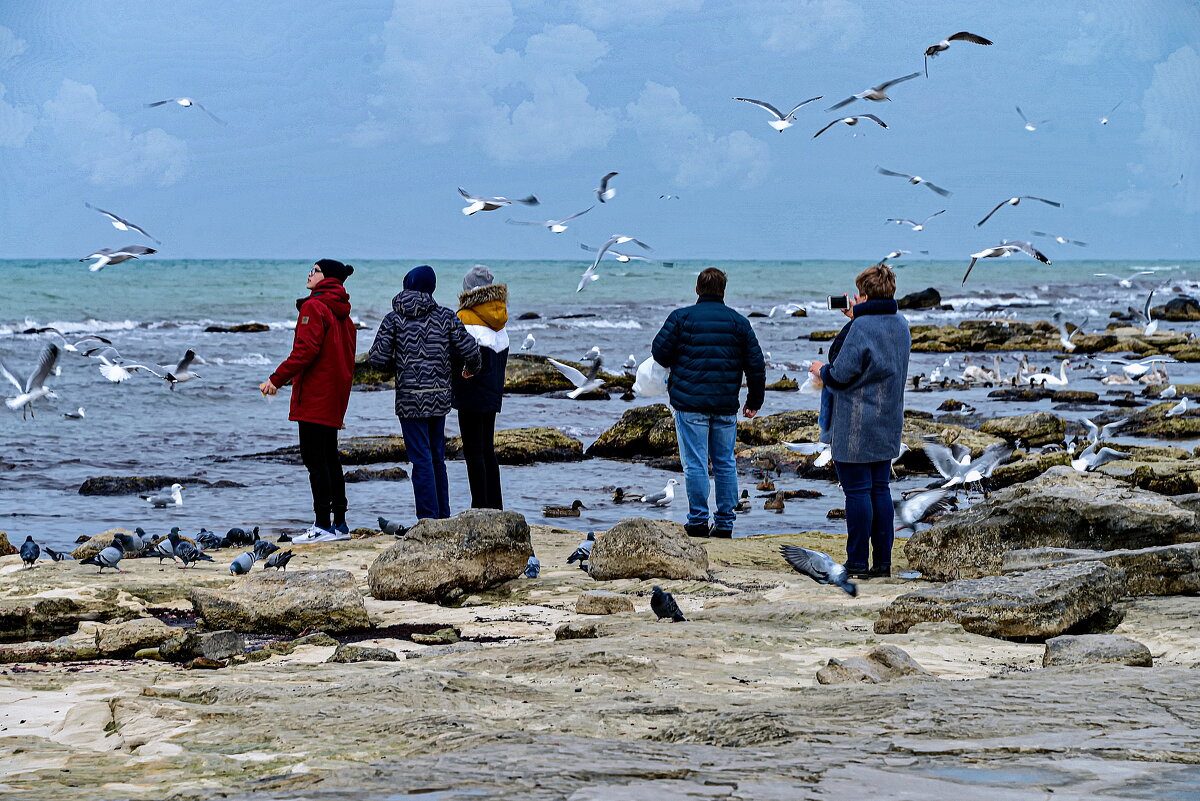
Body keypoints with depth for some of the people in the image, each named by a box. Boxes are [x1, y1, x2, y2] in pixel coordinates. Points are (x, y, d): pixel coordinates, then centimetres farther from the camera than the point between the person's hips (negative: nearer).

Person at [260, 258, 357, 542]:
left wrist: (277, 378, -17)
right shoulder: (342, 313, 16)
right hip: (336, 394, 9)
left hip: (315, 395, -9)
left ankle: (323, 525, -10)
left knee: (314, 457, -7)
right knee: (330, 457, 14)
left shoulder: (313, 307, -11)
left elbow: (306, 350, -20)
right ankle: (339, 524, 15)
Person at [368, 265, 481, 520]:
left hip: (410, 399, -3)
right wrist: (470, 369, 18)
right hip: (440, 396, 3)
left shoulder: (394, 319, -5)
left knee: (421, 460, -3)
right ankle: (443, 517, 19)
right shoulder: (445, 316, 1)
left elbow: (378, 358, -10)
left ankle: (429, 519, -6)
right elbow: (470, 350, -4)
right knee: (437, 458, 15)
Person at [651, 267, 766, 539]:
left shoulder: (681, 318, -3)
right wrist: (754, 401, 14)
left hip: (690, 404, -3)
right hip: (726, 405, 3)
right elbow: (756, 363, 5)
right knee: (725, 463, 10)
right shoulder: (738, 322, 5)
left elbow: (659, 352, -3)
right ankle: (725, 522, 11)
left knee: (695, 463, -1)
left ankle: (698, 520, -2)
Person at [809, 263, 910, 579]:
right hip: (888, 423, 8)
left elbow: (841, 374, -18)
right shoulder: (900, 325, 7)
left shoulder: (860, 328, -18)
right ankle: (882, 561, 13)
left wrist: (822, 370, 4)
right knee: (880, 489, 12)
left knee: (857, 491, -3)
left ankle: (857, 563, 0)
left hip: (857, 426, -8)